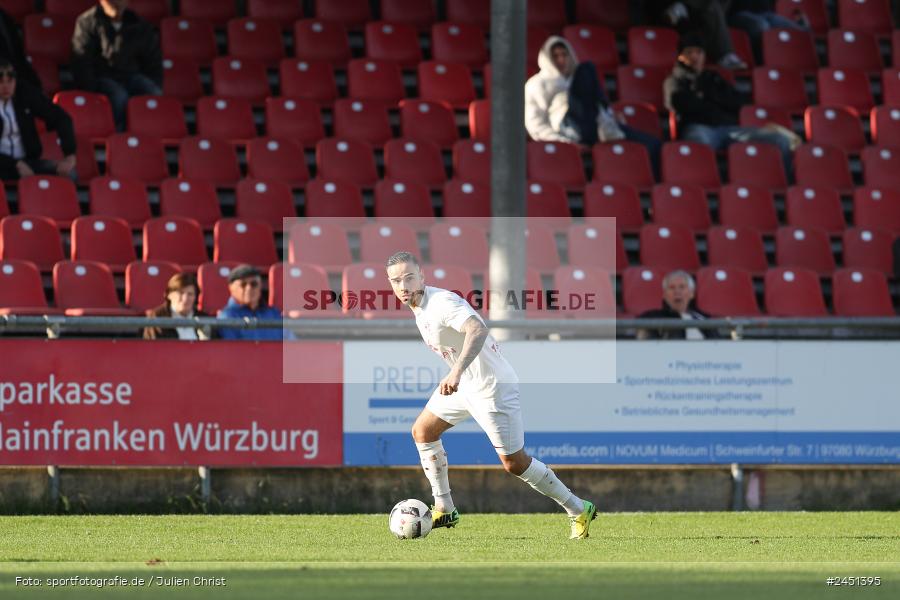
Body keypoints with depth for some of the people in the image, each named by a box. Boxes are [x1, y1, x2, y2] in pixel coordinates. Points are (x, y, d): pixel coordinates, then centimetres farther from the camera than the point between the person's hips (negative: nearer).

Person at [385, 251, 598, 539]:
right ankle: (444, 510, 19)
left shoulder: (441, 303, -26)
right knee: (422, 432, 11)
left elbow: (477, 330, -45)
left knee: (514, 463, -6)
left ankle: (579, 511, 7)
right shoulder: (419, 305, 4)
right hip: (463, 383, 10)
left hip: (492, 386, -10)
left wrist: (456, 372, -57)